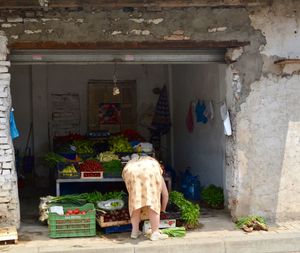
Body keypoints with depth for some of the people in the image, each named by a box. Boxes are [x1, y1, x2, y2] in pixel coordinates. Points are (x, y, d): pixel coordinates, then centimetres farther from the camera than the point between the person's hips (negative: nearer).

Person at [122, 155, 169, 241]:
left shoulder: (131, 163, 45)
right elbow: (165, 194, 38)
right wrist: (163, 210, 53)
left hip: (130, 171, 2)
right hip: (150, 170, -2)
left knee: (135, 201, 17)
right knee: (153, 201, 8)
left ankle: (135, 231, 18)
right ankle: (155, 233, 6)